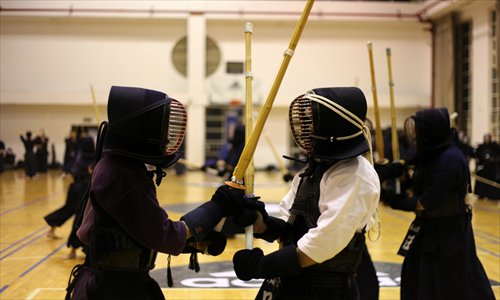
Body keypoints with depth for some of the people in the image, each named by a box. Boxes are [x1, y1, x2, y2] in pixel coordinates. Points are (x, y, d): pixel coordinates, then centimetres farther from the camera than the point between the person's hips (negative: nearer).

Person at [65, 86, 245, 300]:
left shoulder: (124, 166, 5)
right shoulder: (120, 177, -24)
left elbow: (150, 229, 8)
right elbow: (163, 235, -20)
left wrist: (199, 239, 1)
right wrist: (216, 207, -15)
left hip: (123, 282, 9)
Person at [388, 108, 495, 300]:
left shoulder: (450, 160, -25)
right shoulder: (433, 154, 4)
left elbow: (427, 202, -26)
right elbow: (419, 188, 10)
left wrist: (395, 200, -17)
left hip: (450, 232, -9)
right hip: (430, 229, 9)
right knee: (418, 282, 15)